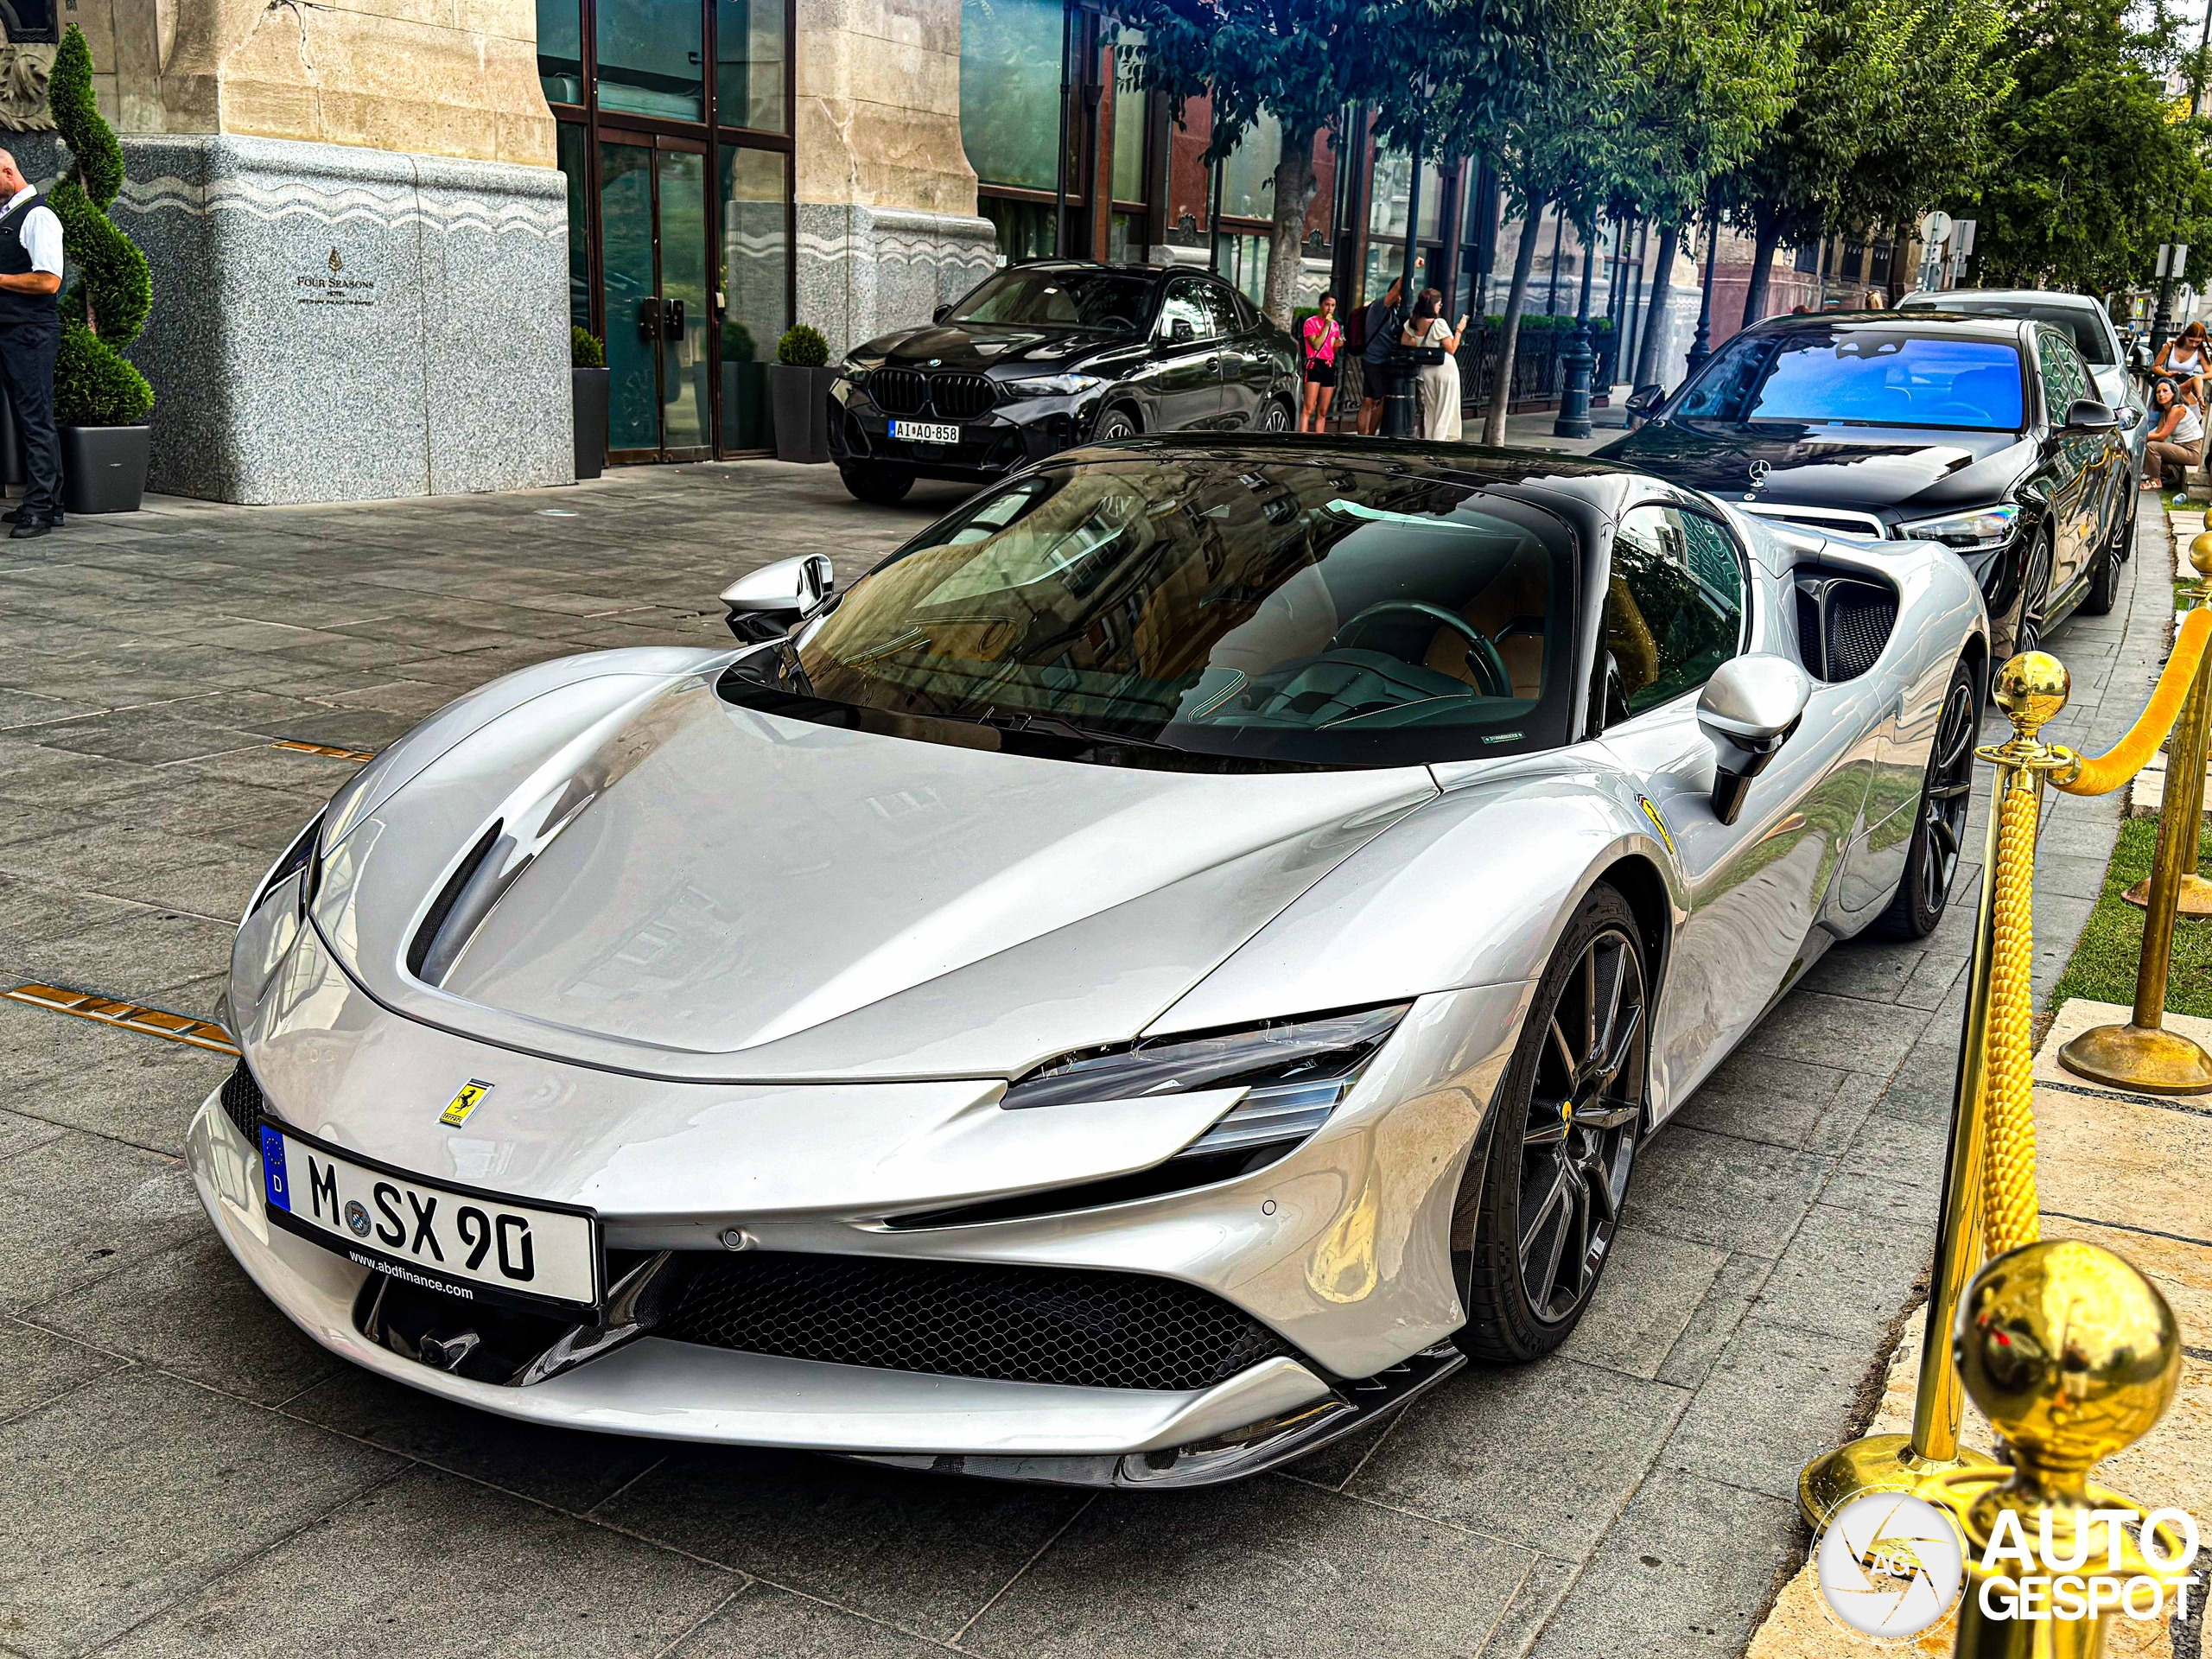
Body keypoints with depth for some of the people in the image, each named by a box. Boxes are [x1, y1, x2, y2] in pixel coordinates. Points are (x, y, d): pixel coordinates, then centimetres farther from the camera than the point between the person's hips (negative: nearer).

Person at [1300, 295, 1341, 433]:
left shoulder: (1335, 325, 17)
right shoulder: (1311, 322, -2)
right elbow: (1316, 345, -14)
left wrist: (1338, 345, 3)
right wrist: (1326, 325, -11)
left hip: (1330, 367, 6)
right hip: (1315, 365, -6)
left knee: (1323, 412, 5)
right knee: (1309, 409, -17)